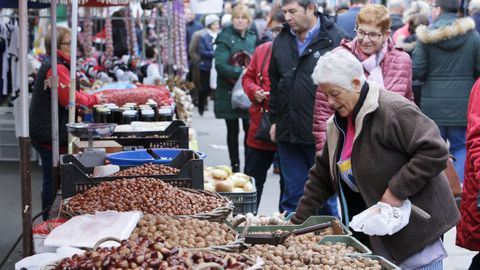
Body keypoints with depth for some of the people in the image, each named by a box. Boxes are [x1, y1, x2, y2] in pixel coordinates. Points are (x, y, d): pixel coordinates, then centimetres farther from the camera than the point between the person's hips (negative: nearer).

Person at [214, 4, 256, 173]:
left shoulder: (253, 38, 10)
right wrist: (241, 73, -24)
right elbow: (220, 65, -17)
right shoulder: (225, 38, -6)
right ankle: (235, 166, 18)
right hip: (230, 93, -3)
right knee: (233, 131, 7)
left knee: (250, 130, 3)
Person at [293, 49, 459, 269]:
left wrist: (396, 192, -23)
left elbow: (435, 151, -23)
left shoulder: (392, 110, -18)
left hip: (414, 229, -7)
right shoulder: (338, 123, 9)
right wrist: (298, 222, 13)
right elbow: (323, 176, 16)